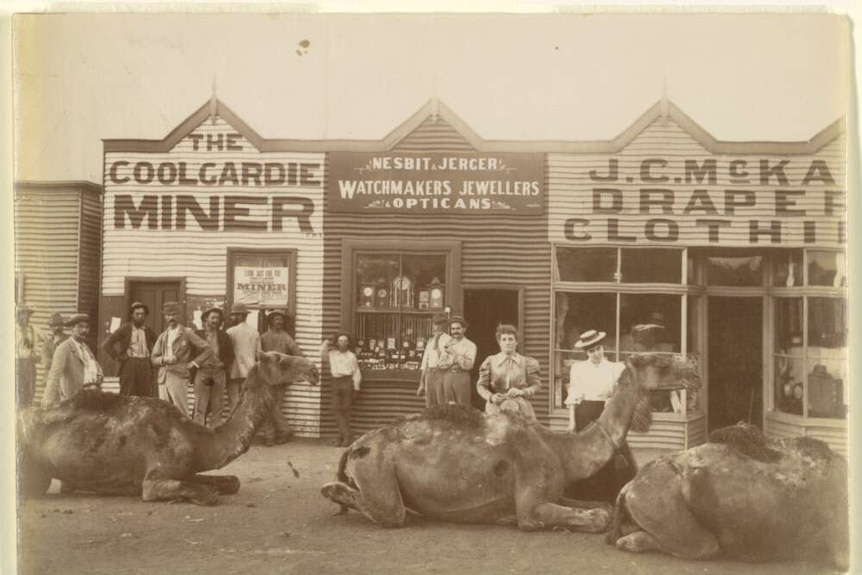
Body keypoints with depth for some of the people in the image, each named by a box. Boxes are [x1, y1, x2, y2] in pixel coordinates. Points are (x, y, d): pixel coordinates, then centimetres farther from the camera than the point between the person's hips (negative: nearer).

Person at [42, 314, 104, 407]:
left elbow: (96, 366, 30)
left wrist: (99, 376, 4)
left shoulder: (86, 347, 20)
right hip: (76, 396, -7)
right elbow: (55, 374, -17)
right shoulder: (64, 348, -6)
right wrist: (48, 399, -30)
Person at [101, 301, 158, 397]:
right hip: (129, 364, -3)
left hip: (146, 365, 3)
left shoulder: (148, 331, 13)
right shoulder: (125, 329, 3)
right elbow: (106, 345, -1)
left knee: (150, 400, -4)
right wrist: (118, 358, -5)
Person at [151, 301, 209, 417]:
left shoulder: (187, 333, 2)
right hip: (163, 378, 5)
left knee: (181, 412, -7)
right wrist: (164, 359, -5)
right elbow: (154, 358, 14)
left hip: (179, 377, -5)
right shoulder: (162, 336, 17)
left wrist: (194, 362, -4)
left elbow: (206, 348, 2)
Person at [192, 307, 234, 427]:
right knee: (200, 407, -5)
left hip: (219, 373, 2)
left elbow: (230, 355, 15)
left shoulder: (224, 336, 15)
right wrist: (197, 364, -8)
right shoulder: (197, 335, 8)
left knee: (217, 407, 0)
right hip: (202, 372, -2)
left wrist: (223, 364, -1)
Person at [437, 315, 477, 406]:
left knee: (462, 407, -5)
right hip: (447, 377, 4)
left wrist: (454, 354, -13)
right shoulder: (447, 344, 12)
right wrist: (454, 360, -12)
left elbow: (468, 365, -12)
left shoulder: (470, 345, 0)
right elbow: (441, 364, 4)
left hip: (462, 377, -4)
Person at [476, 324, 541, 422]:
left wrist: (522, 392, -10)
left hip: (521, 405, 1)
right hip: (496, 406, -1)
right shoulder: (490, 362, 10)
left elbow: (536, 385, 9)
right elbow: (481, 385, 10)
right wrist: (491, 397, -10)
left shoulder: (527, 363, 10)